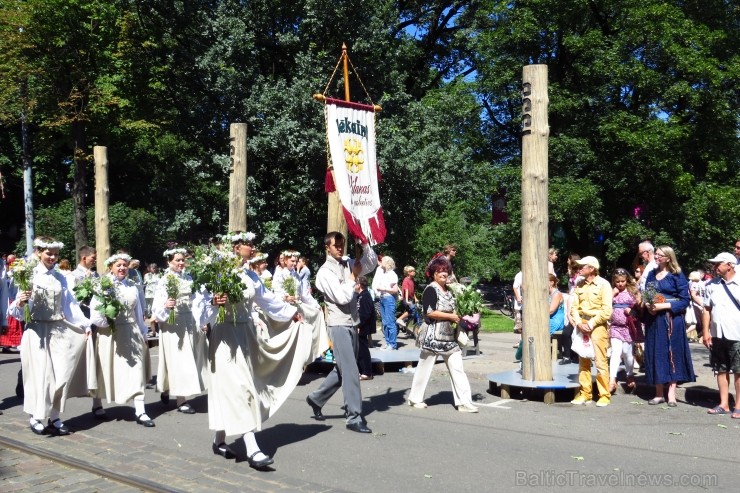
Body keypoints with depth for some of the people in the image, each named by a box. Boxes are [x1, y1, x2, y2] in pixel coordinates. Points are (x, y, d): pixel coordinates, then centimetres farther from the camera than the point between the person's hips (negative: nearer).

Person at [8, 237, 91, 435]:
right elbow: (18, 310, -6)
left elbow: (70, 304, 11)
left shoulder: (60, 278, 11)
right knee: (40, 374, -2)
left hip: (59, 331, 4)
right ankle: (36, 418, 12)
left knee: (61, 375, 3)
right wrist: (19, 303, -28)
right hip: (37, 331, -4)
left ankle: (54, 418, 13)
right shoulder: (29, 276, -4)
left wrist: (85, 324, 4)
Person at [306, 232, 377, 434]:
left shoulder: (348, 264, 10)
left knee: (342, 369, 16)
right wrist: (353, 276, -8)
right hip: (339, 324, -7)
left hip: (352, 323, 7)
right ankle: (354, 417, -3)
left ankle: (316, 398, 33)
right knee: (350, 371, -8)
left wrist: (364, 244, -3)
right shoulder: (325, 272, -9)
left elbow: (372, 263, 8)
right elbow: (342, 297, -18)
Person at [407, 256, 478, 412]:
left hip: (449, 336, 7)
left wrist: (458, 316, 7)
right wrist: (451, 316, -15)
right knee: (424, 367, 6)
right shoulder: (431, 289, -10)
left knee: (457, 368, 0)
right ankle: (415, 398, 21)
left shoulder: (449, 291, 14)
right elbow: (430, 312, -20)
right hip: (433, 336, -7)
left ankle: (464, 402, 1)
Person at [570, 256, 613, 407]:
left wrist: (591, 324, -13)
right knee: (583, 361, 9)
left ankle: (605, 395, 4)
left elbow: (607, 311, -11)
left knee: (600, 362, -5)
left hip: (597, 326, -5)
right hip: (582, 325, 5)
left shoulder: (603, 284, -7)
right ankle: (585, 394, 17)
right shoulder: (579, 285, 9)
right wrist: (579, 323, -8)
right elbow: (574, 306, 7)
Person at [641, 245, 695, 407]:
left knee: (672, 353, -2)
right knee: (655, 354, 4)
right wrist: (647, 305, -4)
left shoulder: (677, 275, -3)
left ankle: (671, 394, 3)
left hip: (671, 320, -5)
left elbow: (684, 300, -7)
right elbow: (645, 296, 18)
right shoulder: (651, 274, 13)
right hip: (653, 320, 5)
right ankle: (659, 393, 10)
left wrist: (663, 306, -17)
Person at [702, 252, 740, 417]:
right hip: (717, 335, 4)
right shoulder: (712, 285, 7)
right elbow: (707, 309, 9)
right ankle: (724, 404, 19)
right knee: (721, 370, 10)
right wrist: (706, 332, 3)